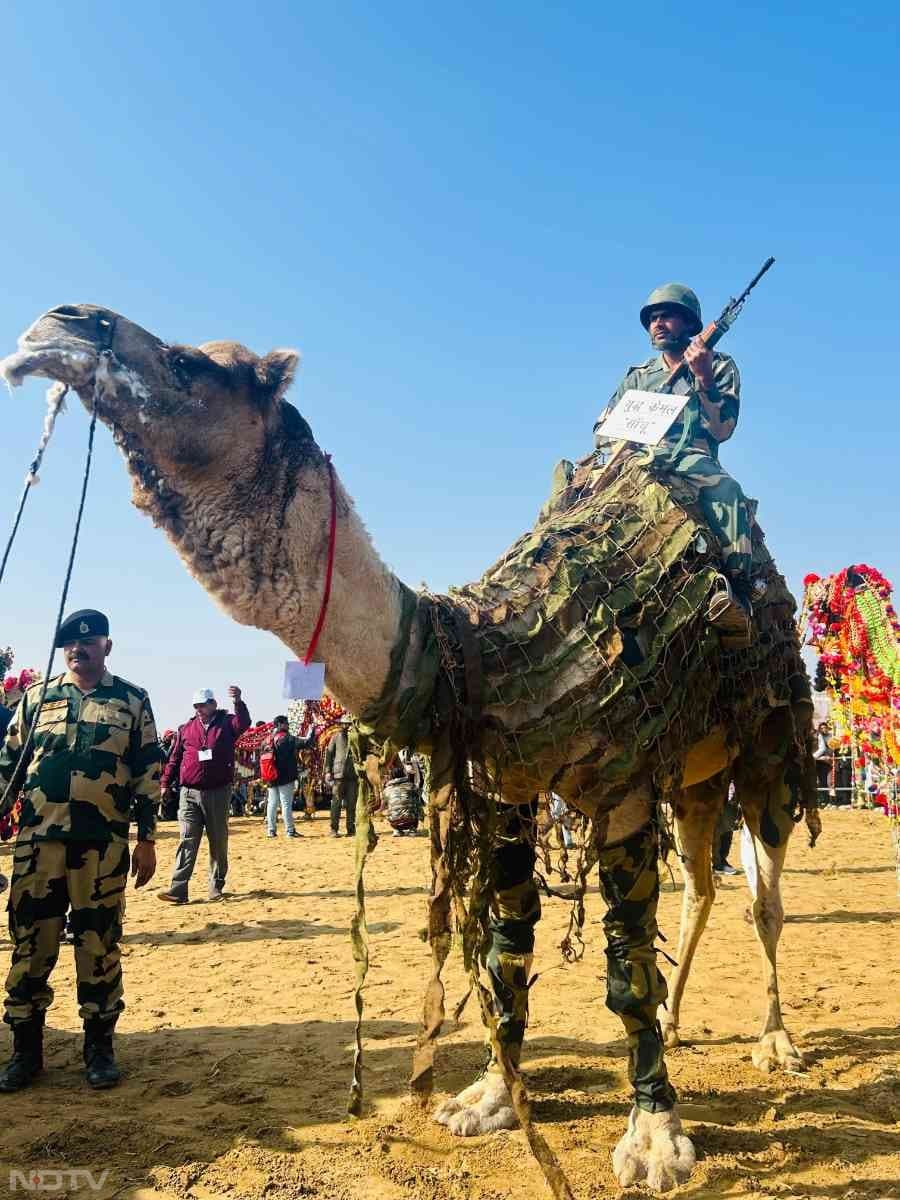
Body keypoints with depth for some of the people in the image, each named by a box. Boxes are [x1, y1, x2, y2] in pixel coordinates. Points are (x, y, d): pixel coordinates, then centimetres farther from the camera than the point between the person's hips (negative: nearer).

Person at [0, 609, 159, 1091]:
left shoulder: (132, 701, 2)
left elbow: (148, 772, 2)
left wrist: (147, 838, -1)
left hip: (103, 844, -2)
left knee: (99, 944, 7)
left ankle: (99, 1045, 22)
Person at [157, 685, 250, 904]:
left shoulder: (227, 723, 2)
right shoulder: (186, 729, 10)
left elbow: (243, 724, -21)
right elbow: (174, 759, 14)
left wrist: (238, 702, -38)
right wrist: (165, 783, 7)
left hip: (218, 793, -1)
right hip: (190, 793, 1)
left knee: (219, 842, 8)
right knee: (187, 841, -3)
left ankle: (216, 886, 19)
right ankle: (178, 889, -6)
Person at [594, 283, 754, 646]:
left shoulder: (720, 366, 16)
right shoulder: (638, 375, 26)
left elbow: (721, 430, 2)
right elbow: (601, 431, 18)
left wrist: (703, 378, -10)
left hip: (690, 460, -3)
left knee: (726, 487, -37)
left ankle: (736, 591, -49)